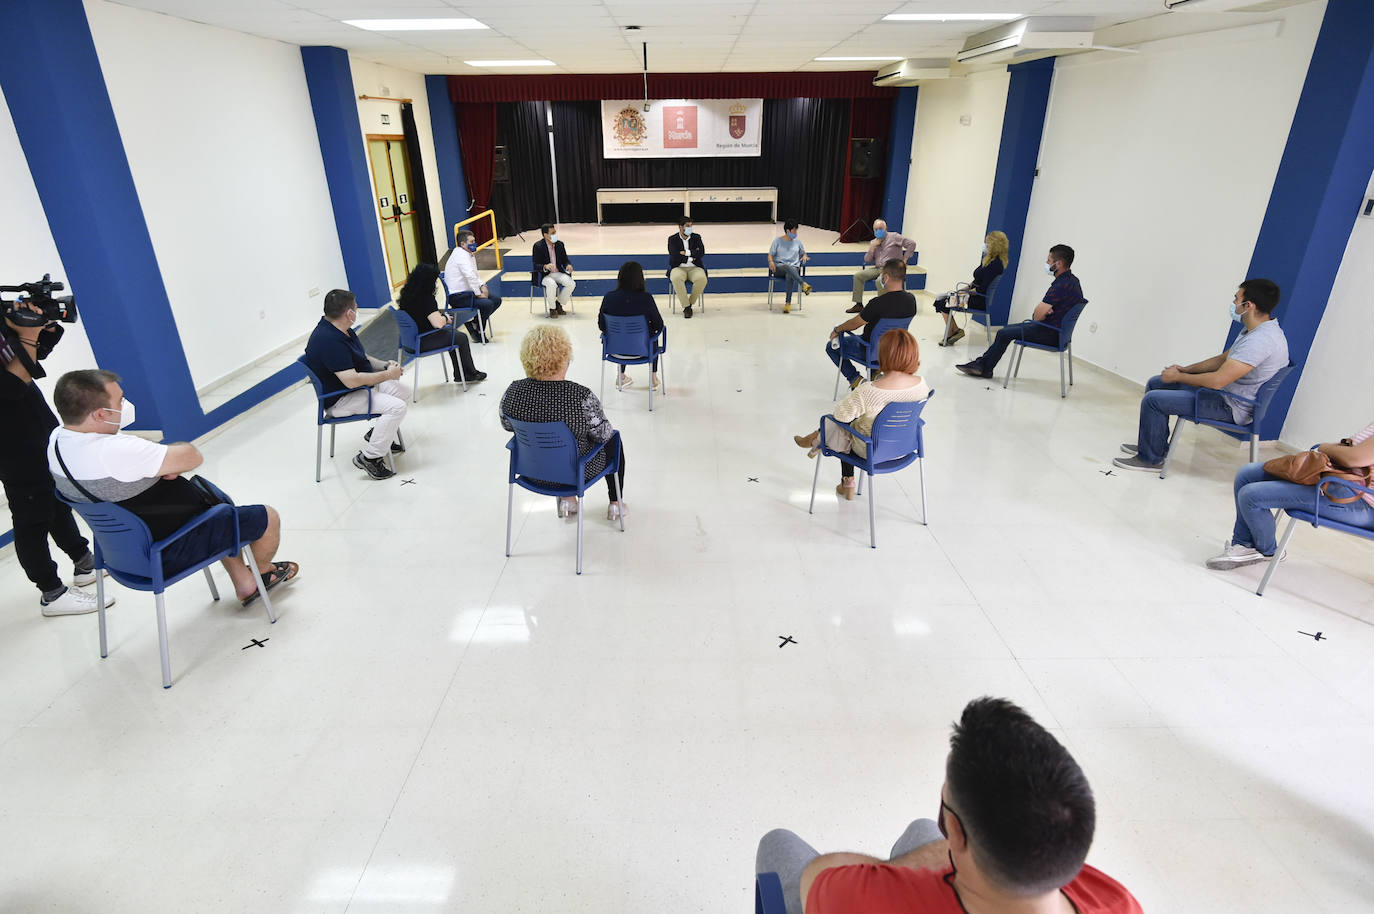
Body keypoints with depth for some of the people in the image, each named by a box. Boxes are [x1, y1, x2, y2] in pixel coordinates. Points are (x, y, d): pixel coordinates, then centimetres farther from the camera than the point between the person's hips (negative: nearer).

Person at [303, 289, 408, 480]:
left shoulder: (339, 329, 4)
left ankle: (379, 434, 22)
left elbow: (360, 358, 18)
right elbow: (352, 380, -32)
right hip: (340, 399, -11)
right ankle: (369, 457, -14)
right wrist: (388, 374, -21)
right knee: (396, 407, -25)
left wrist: (385, 365, 1)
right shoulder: (329, 341, -28)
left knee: (403, 391, 13)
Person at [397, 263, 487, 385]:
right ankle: (470, 373, 25)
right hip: (422, 343, -9)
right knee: (461, 338, 7)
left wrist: (442, 316, 12)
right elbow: (438, 323, -31)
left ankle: (460, 374, 30)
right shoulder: (426, 299, -24)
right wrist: (445, 318, -8)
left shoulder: (407, 294, 4)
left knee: (452, 332, 24)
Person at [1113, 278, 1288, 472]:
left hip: (1231, 407, -11)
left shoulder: (1260, 340, -27)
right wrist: (1186, 369, 8)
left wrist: (1178, 377, -14)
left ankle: (1151, 458, -3)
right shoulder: (1255, 330, 7)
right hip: (1224, 393, 11)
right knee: (1155, 383, 14)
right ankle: (1151, 444, 24)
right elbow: (1223, 359, 19)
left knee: (1153, 399, -20)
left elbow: (1217, 380, -29)